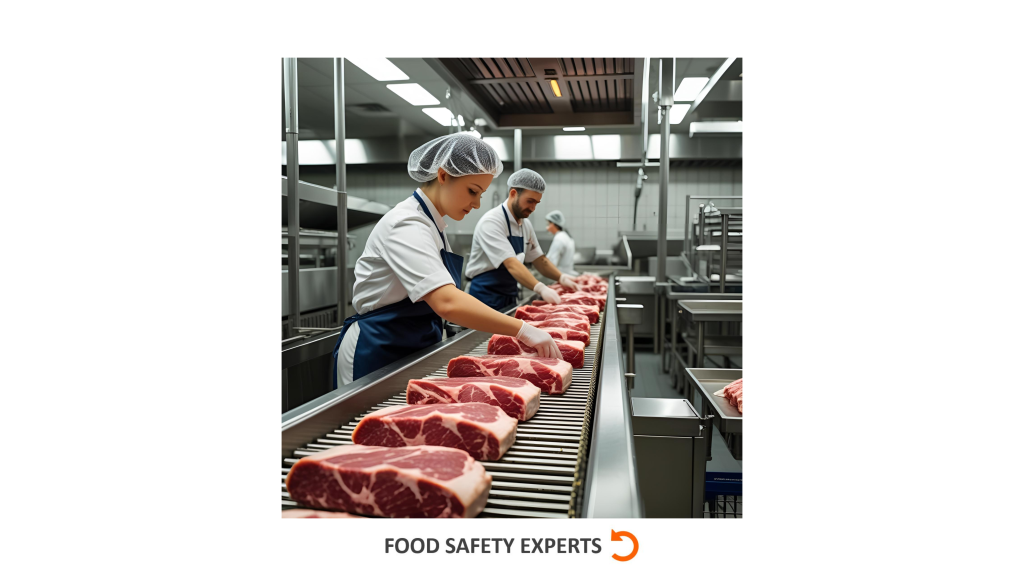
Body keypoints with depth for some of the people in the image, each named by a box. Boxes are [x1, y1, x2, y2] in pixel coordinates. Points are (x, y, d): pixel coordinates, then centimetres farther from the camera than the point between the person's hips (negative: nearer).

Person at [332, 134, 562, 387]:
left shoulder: (431, 223, 9)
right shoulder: (405, 226, -22)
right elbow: (447, 303, -36)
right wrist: (523, 331, -35)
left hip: (412, 349, 9)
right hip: (375, 355, -9)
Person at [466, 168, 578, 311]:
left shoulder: (525, 225, 10)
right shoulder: (491, 222, -18)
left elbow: (539, 259, 14)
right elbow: (511, 264, -28)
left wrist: (561, 277, -4)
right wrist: (540, 288, -38)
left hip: (509, 299, 8)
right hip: (487, 298, -8)